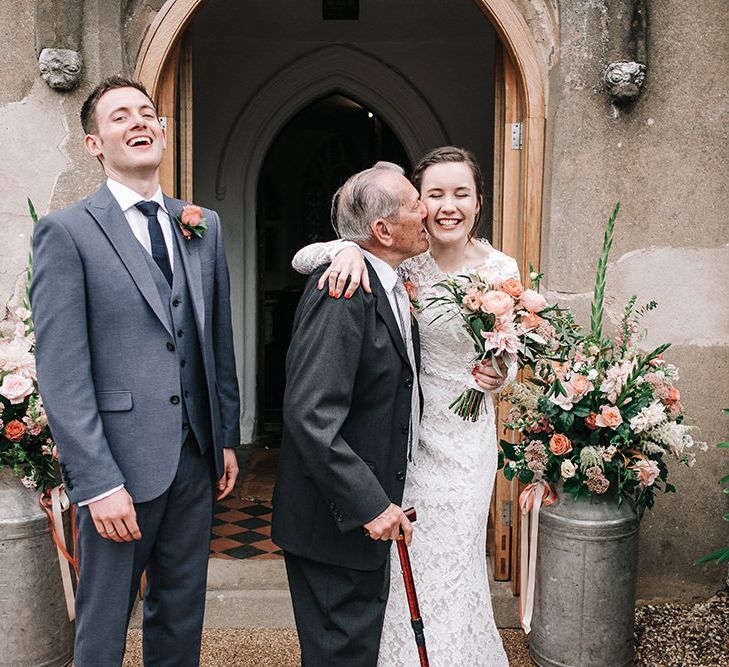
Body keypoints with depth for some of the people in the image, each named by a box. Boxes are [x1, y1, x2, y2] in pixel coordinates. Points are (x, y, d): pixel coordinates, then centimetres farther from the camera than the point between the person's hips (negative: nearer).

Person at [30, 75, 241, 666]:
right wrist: (97, 482, -16)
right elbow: (60, 372, -12)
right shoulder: (66, 232, -7)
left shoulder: (203, 226, 10)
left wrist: (227, 438, 11)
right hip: (121, 463, -5)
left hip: (196, 459, 5)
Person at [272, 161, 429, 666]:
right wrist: (371, 504, -26)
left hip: (372, 511, 9)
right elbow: (310, 416, -29)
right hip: (337, 522, -9)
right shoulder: (342, 291, -24)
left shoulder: (391, 285, 7)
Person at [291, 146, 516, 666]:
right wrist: (346, 249, -31)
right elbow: (303, 259, -10)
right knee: (402, 562, 12)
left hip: (464, 439, 0)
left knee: (449, 566, 8)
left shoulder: (500, 270, -6)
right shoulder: (401, 259, -7)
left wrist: (499, 376, -18)